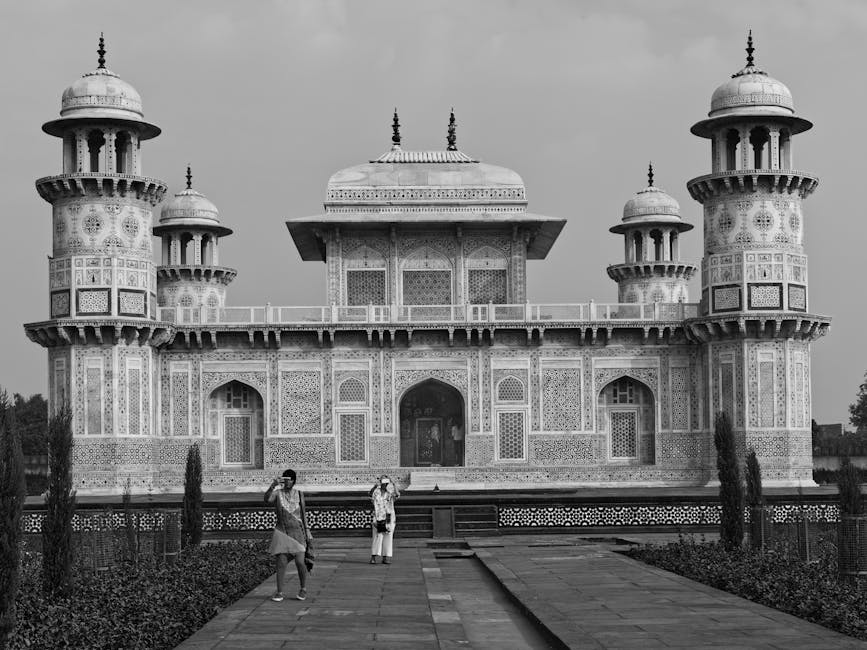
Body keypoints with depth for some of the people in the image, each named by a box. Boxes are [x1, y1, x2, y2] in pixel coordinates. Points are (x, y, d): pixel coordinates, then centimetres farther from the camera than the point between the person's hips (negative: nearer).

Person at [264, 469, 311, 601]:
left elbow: (303, 513, 10)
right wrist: (273, 485, -37)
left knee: (300, 562, -9)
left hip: (297, 531, 0)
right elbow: (267, 499, -23)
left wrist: (307, 530, 4)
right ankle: (279, 593, 2)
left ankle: (303, 589, 13)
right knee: (281, 563, -7)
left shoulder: (299, 494, 6)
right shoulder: (277, 493, -1)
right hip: (282, 532, 0)